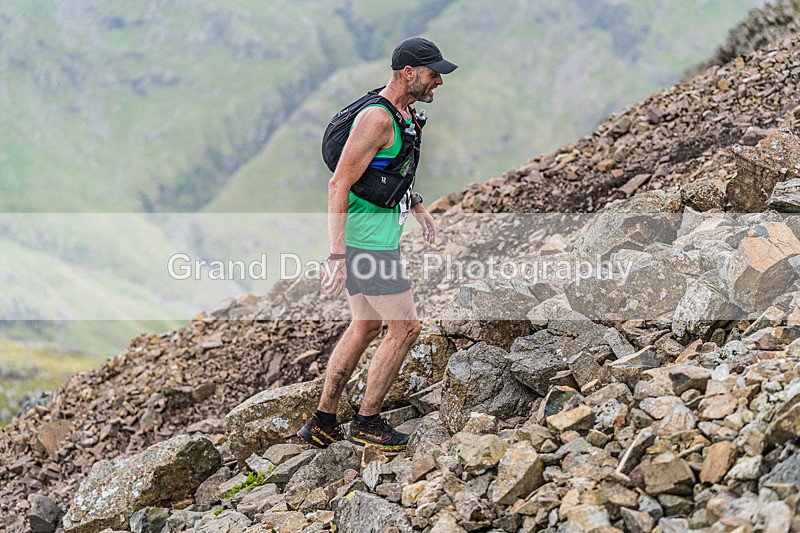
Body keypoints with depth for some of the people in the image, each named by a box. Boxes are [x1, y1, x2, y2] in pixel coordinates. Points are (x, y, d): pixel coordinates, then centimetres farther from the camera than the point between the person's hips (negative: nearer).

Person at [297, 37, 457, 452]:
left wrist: (417, 207, 24)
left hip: (371, 236, 10)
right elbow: (339, 184, -24)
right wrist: (336, 256, -27)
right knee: (405, 328, -4)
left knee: (365, 327, 16)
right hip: (367, 240, -10)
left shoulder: (404, 113, 10)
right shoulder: (376, 118, -21)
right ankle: (367, 423, 9)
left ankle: (322, 423, 23)